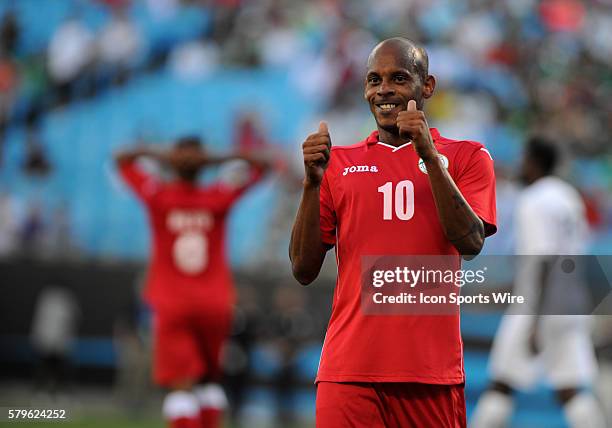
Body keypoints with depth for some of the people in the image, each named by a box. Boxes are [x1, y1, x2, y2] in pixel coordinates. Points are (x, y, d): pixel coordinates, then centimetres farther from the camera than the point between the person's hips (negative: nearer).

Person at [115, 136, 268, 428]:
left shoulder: (159, 197, -5)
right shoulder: (218, 198, -5)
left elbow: (122, 160, 9)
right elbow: (259, 167, 2)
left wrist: (157, 155, -6)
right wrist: (217, 160, -8)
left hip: (171, 306, -1)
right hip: (214, 304, 1)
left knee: (180, 385, -8)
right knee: (210, 380, 18)